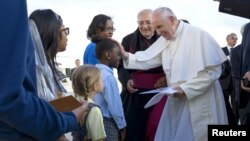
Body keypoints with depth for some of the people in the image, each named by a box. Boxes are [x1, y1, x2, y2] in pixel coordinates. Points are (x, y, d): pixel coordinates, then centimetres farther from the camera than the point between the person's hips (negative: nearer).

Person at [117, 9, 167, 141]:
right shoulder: (128, 40, 5)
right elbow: (121, 66, 6)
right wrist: (127, 80, -12)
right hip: (135, 92, 0)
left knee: (157, 126, 1)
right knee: (133, 128, 0)